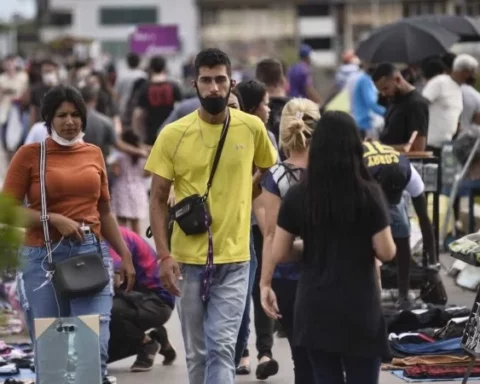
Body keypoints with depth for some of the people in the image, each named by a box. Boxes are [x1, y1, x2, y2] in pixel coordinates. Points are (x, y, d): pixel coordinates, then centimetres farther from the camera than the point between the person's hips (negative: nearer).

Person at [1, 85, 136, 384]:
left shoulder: (93, 154, 13)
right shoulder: (29, 155, 1)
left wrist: (126, 255, 17)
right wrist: (54, 220, -13)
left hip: (92, 254, 2)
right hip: (43, 258, -2)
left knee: (95, 346, -9)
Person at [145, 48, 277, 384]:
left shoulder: (252, 128, -2)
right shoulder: (173, 135, -5)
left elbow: (268, 171, 18)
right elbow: (158, 199, -2)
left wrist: (237, 199, 7)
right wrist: (164, 255, -10)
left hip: (234, 258, -1)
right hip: (188, 258, 1)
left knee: (222, 347, -9)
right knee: (197, 351, 10)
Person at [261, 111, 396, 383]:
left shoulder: (298, 196, -2)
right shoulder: (369, 194, -9)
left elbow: (279, 254, 0)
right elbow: (386, 253, -8)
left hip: (315, 306, 3)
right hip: (359, 307, -2)